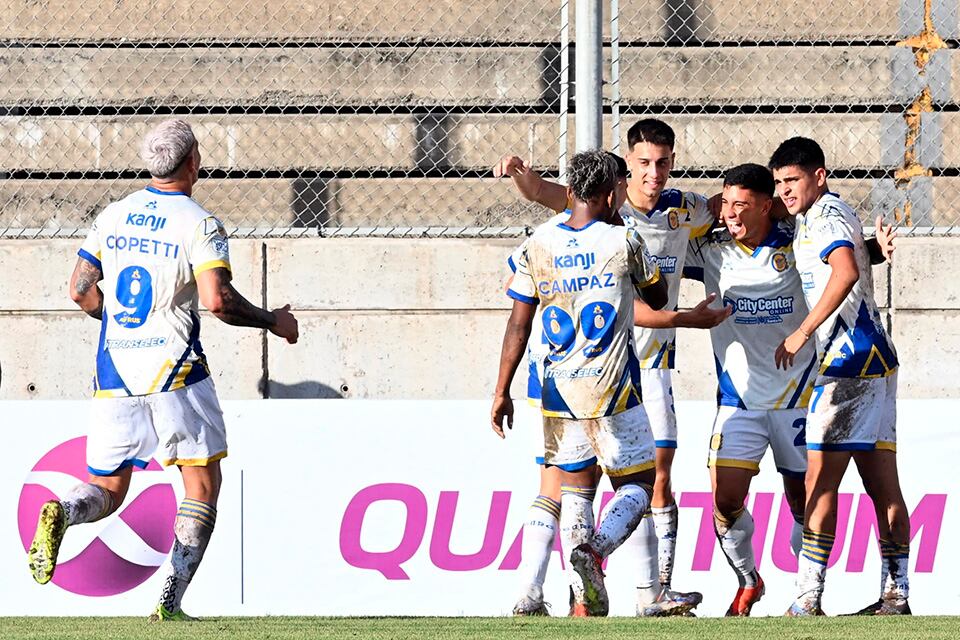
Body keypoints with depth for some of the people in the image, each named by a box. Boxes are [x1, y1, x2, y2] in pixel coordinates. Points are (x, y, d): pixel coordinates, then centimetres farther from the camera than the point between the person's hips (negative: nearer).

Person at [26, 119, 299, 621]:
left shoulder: (112, 216, 8)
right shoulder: (198, 223, -8)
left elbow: (80, 289, 9)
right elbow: (216, 299, -18)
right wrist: (272, 321, -3)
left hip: (113, 373, 5)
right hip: (174, 372, -5)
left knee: (107, 489, 12)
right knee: (202, 485, 5)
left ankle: (62, 513, -23)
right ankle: (170, 600, -8)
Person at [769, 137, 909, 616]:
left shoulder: (827, 214, -10)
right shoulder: (807, 219, 20)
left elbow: (846, 272, -27)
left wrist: (803, 332, -26)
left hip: (849, 361, -10)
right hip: (876, 360, 10)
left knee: (820, 482, -9)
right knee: (882, 486, 8)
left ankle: (808, 599, -11)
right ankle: (896, 594, 8)